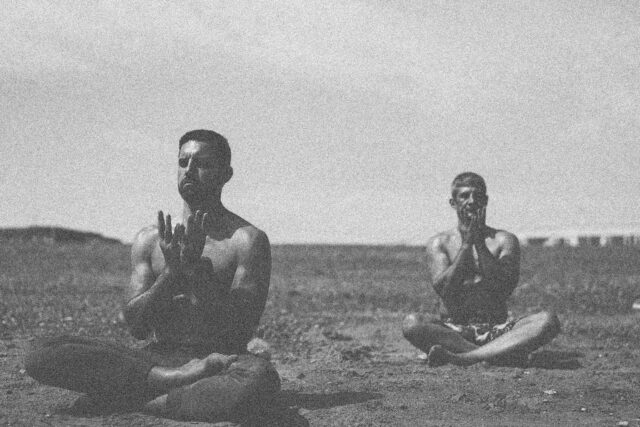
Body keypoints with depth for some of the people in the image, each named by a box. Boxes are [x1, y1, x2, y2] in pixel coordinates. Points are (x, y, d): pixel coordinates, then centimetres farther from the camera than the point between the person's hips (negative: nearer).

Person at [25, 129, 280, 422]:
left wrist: (196, 269, -17)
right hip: (155, 359, 4)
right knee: (41, 356, -19)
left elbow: (242, 331, -8)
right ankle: (182, 379, -23)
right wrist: (171, 272, -13)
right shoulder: (149, 240, 13)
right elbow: (137, 327, 3)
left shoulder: (247, 240, 1)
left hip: (218, 359, -3)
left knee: (259, 375, -41)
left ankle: (133, 399, -26)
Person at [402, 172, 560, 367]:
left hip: (496, 330, 1)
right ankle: (503, 352, -33)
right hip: (453, 330, -1)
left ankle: (460, 358, -39)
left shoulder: (504, 240, 8)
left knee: (547, 320, -27)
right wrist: (467, 243, -10)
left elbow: (505, 287, -8)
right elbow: (444, 290, -9)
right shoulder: (439, 243, 7)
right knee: (411, 323, -31)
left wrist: (479, 243, -8)